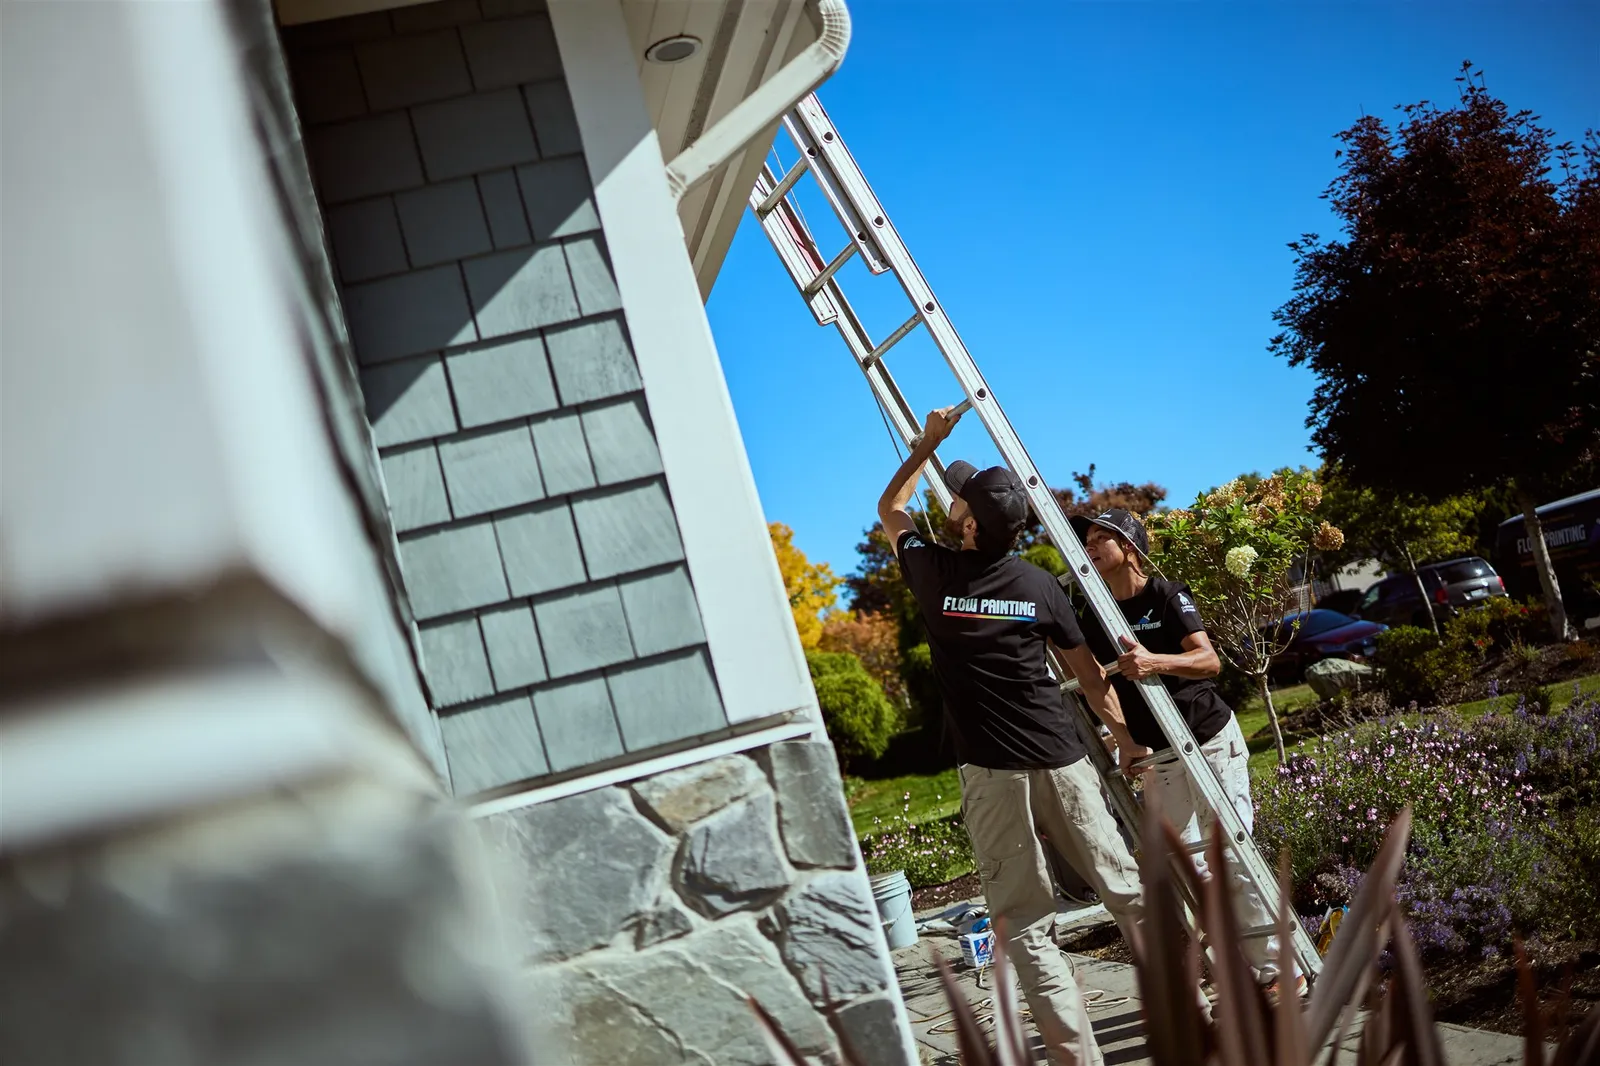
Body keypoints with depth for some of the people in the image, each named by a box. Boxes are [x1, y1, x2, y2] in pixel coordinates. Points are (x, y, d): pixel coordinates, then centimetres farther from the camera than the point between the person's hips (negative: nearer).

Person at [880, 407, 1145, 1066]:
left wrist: (928, 442, 27)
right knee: (1125, 889, 13)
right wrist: (1127, 739, 25)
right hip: (1062, 762, 3)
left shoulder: (934, 574, -2)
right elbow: (1092, 679, 11)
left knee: (1026, 923, 0)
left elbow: (889, 510, 19)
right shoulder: (1040, 587, 3)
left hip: (991, 773, -2)